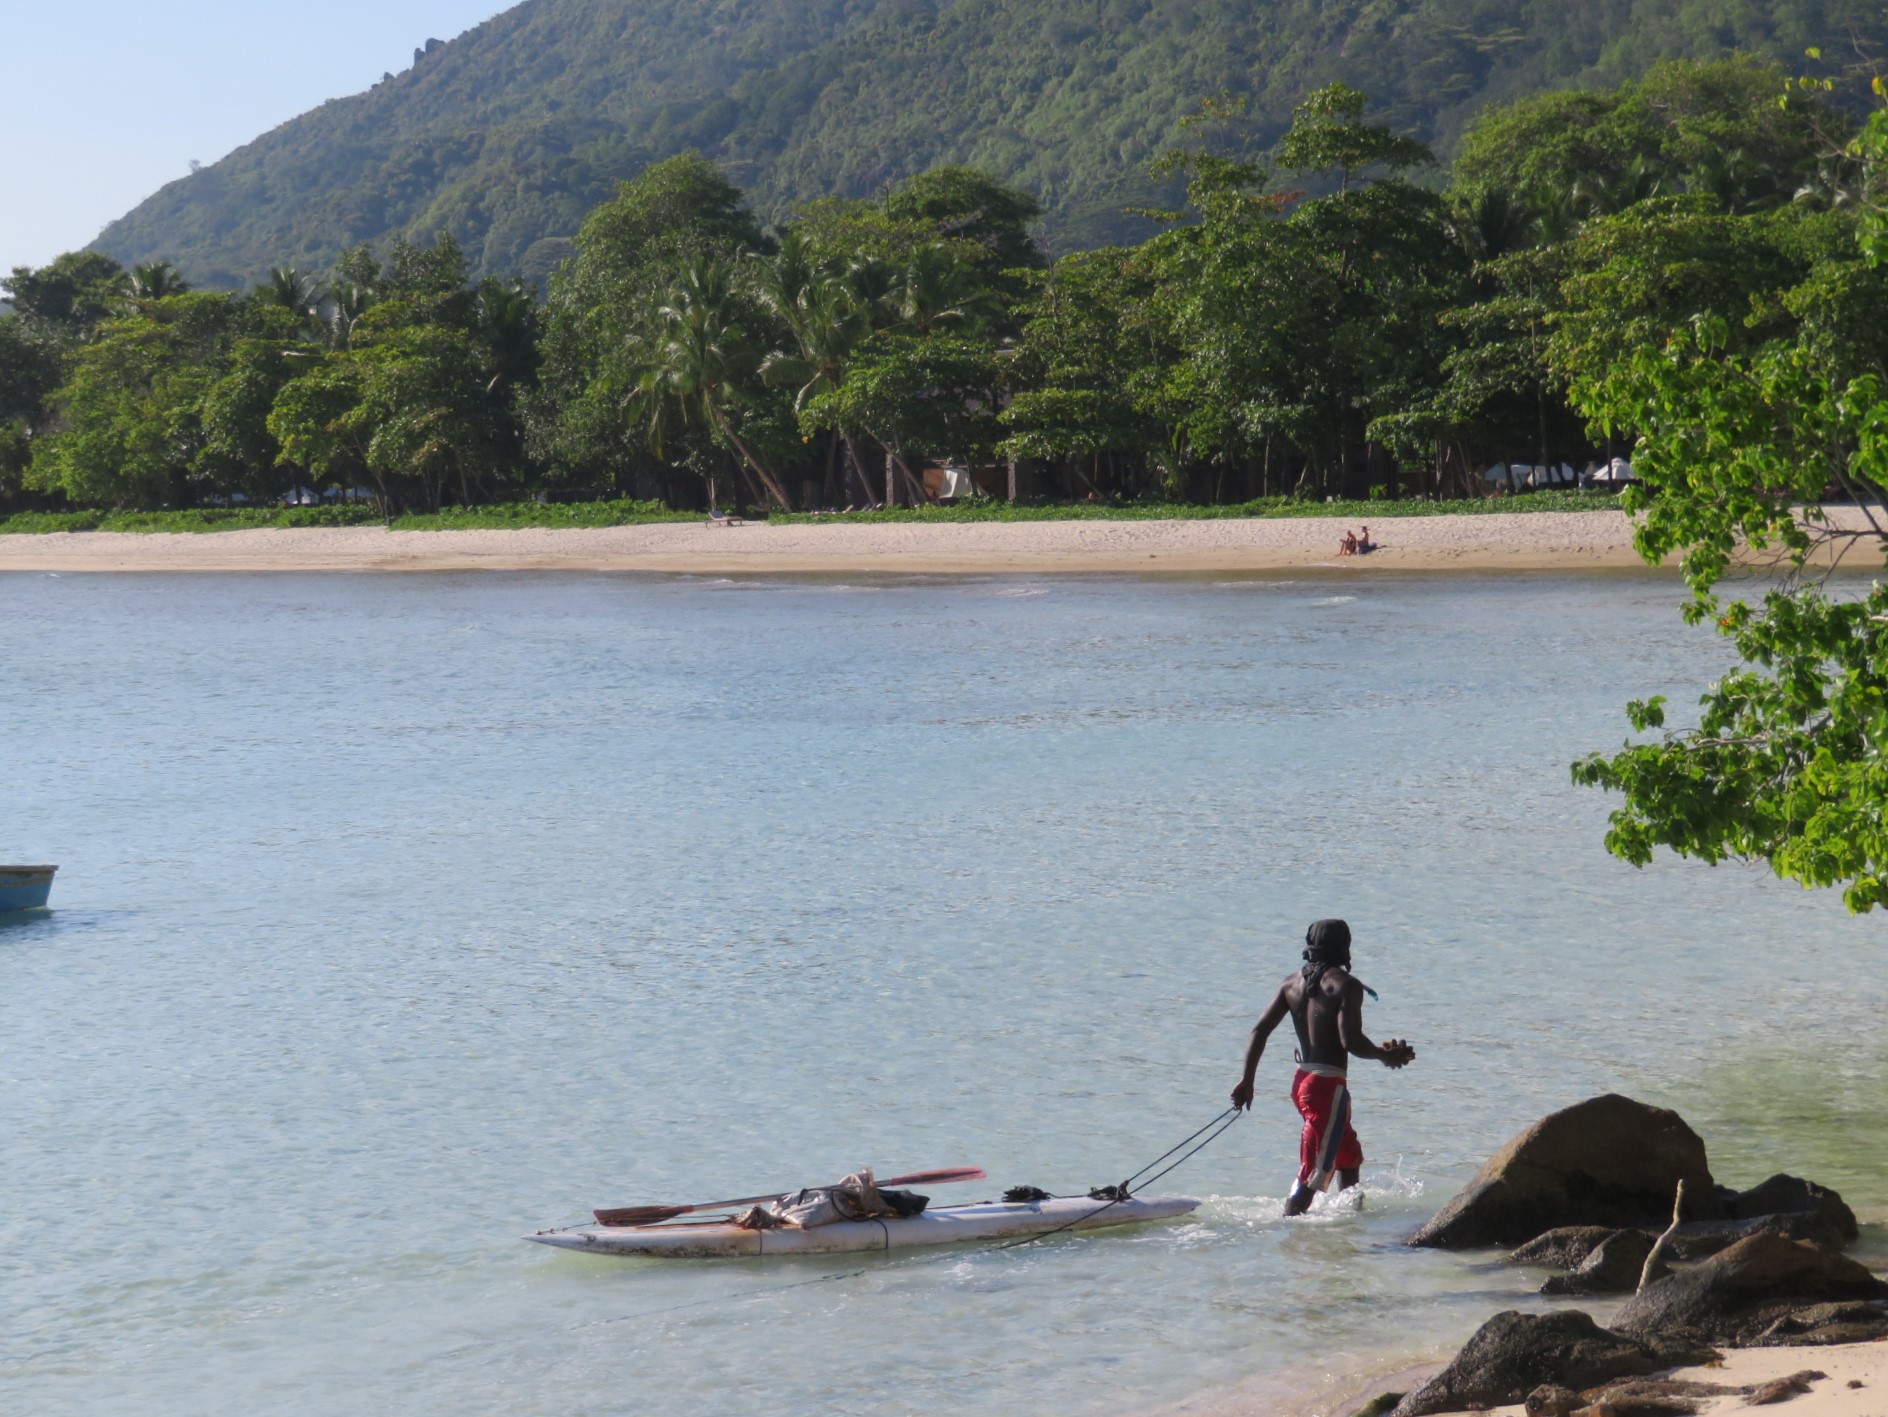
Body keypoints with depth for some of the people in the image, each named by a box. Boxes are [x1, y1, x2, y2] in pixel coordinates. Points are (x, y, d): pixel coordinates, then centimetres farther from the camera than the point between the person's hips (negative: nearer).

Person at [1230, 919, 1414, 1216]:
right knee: (1314, 1173, -8)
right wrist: (1386, 1055, -3)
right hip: (1329, 1084, -8)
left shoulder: (1292, 982, 8)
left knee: (1350, 1157, 27)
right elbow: (1351, 1041, -21)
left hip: (1302, 1081, 8)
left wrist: (1247, 1080, 5)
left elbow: (1260, 1030, 4)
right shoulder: (1345, 985, -11)